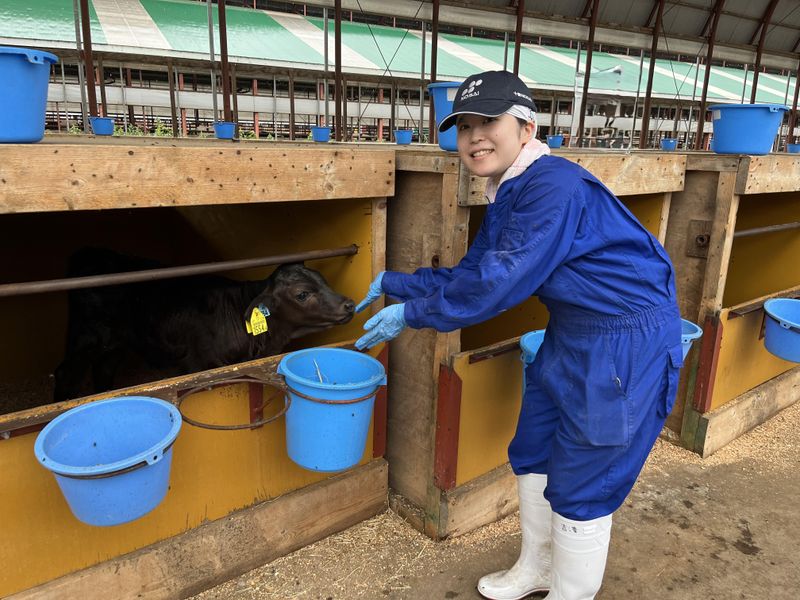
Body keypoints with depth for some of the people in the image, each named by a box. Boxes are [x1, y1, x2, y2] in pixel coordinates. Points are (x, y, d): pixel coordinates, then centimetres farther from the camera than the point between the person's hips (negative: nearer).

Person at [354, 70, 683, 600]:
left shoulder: (555, 187, -25)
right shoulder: (511, 194, 6)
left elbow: (497, 283, -28)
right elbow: (468, 275, 10)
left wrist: (412, 313, -18)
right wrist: (393, 283, 11)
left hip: (627, 345, -10)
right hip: (573, 337, 10)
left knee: (581, 487, 4)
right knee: (533, 456, 20)